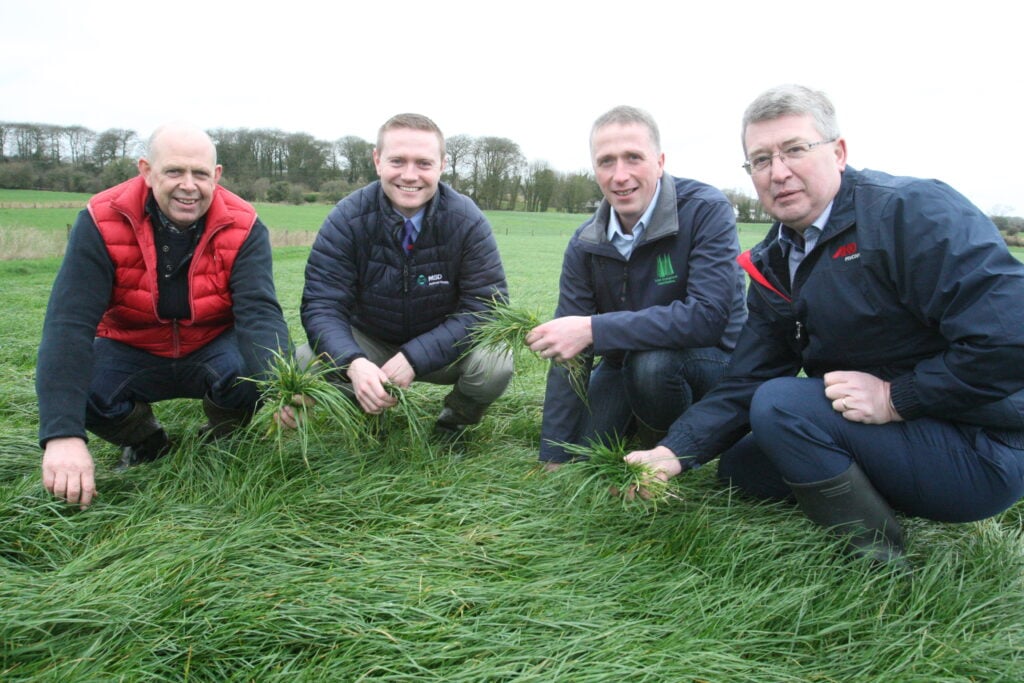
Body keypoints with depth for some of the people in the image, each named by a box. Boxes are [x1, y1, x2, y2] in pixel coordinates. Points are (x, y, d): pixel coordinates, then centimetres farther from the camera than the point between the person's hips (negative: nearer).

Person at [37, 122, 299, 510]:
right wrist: (63, 434, -41)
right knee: (75, 387, -29)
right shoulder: (101, 223, -20)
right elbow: (69, 322, -28)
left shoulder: (242, 227, -18)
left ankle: (220, 438, 3)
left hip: (213, 351, 0)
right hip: (130, 352, 1)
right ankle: (145, 443, 6)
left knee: (251, 372, -33)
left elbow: (259, 311, -29)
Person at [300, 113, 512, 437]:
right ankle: (369, 414, 7)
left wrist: (415, 357, -33)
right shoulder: (346, 220, -17)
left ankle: (456, 420, 6)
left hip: (442, 347, 0)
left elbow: (486, 305, -21)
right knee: (307, 360, -26)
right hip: (369, 344, 1)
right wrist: (354, 363, -42)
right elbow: (321, 305, -20)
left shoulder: (467, 221, -17)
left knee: (494, 365, -30)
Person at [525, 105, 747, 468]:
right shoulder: (584, 244, -8)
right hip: (626, 364, 5)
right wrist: (554, 457, -12)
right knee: (579, 453, -8)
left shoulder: (707, 211, -21)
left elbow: (707, 316, -33)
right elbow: (569, 353, -10)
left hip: (712, 360, -4)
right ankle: (640, 424, 23)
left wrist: (594, 329, -36)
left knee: (651, 360, -35)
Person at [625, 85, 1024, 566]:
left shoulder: (912, 211, -18)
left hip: (984, 452, -8)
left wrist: (895, 397, -22)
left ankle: (881, 561, -8)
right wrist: (676, 452, -12)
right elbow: (744, 383, 1)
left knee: (781, 403, -24)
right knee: (739, 467, 10)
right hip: (888, 435, 8)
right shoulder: (774, 266, 5)